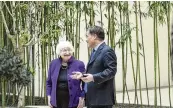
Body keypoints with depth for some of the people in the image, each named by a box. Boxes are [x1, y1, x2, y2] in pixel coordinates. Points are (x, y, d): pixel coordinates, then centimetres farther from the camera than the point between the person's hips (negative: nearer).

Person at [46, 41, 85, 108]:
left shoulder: (79, 64, -3)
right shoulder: (53, 64, 6)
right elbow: (49, 82, 13)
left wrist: (81, 99, -7)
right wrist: (49, 97, 6)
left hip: (72, 101, -3)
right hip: (57, 101, 3)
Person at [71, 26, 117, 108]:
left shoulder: (107, 51, -12)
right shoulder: (94, 52, 21)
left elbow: (111, 71, -20)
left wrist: (93, 78, -27)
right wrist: (83, 75, 11)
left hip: (102, 98, -10)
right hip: (92, 98, 10)